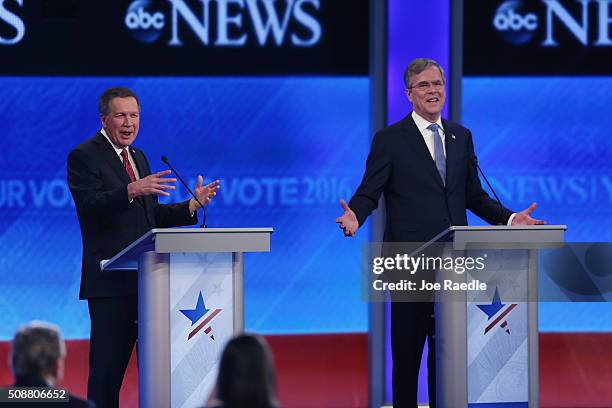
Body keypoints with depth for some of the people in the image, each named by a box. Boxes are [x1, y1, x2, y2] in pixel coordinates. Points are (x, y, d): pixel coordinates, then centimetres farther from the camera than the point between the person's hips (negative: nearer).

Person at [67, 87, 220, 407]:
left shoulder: (138, 157, 20)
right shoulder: (84, 156, -5)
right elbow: (90, 206, -21)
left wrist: (193, 205, 6)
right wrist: (132, 190, -35)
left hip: (144, 278, 8)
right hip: (110, 281, -8)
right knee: (107, 364, -6)